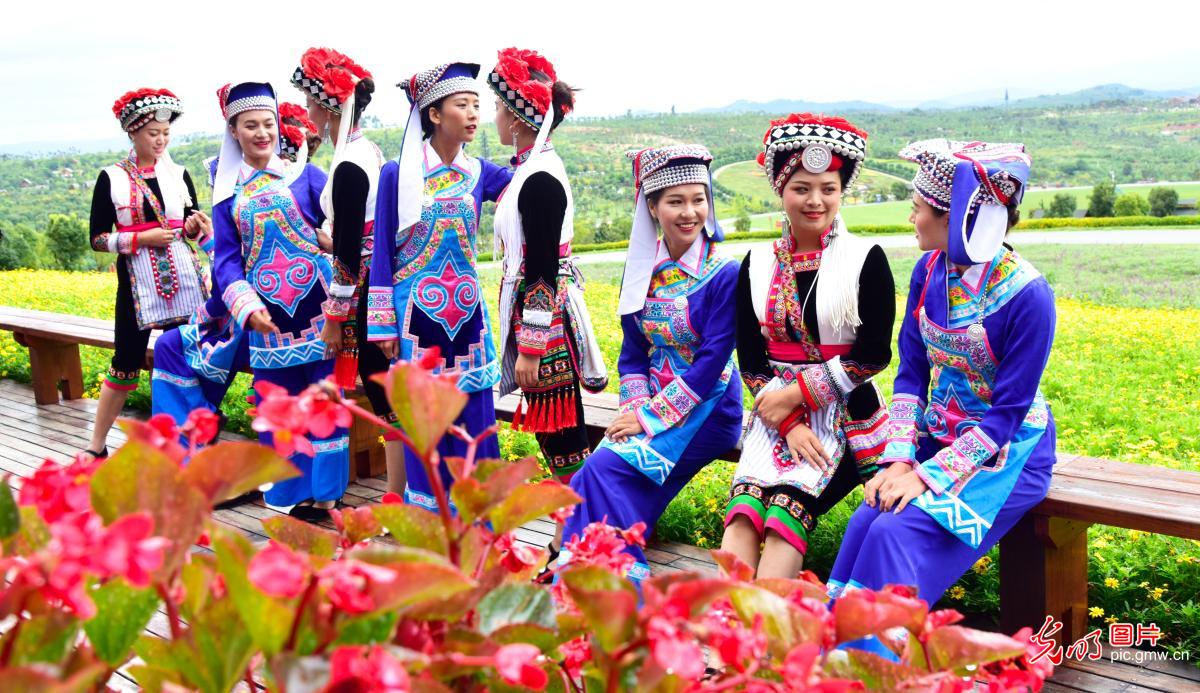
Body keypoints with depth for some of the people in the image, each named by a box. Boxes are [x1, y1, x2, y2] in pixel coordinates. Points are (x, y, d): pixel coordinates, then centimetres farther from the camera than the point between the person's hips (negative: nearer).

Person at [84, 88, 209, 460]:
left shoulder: (178, 174, 7)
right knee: (126, 362, 1)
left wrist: (197, 226, -8)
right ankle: (96, 446, 14)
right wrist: (142, 238, -14)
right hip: (137, 283, -2)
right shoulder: (111, 179, -1)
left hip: (183, 279, 3)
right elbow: (98, 239, -3)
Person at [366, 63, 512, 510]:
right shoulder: (398, 174, -5)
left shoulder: (479, 173, 4)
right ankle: (427, 517, 19)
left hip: (467, 313, 3)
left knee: (473, 412, 6)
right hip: (418, 313, -3)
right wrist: (384, 325, -4)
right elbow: (382, 252, -2)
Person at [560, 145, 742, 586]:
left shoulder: (724, 274, -11)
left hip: (706, 410, -5)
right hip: (653, 403, 5)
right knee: (597, 477, -21)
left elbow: (712, 360, -15)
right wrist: (634, 411, -7)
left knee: (606, 468, -24)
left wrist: (650, 418, -16)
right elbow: (633, 350, 9)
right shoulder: (644, 268, 6)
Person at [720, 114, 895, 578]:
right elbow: (749, 359, 6)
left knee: (789, 507, -28)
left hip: (844, 413, -3)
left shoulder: (866, 260, -1)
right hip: (776, 413, 3)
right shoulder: (758, 265, 9)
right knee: (744, 510, -24)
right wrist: (788, 423, -8)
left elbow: (874, 354, -6)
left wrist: (796, 393, -10)